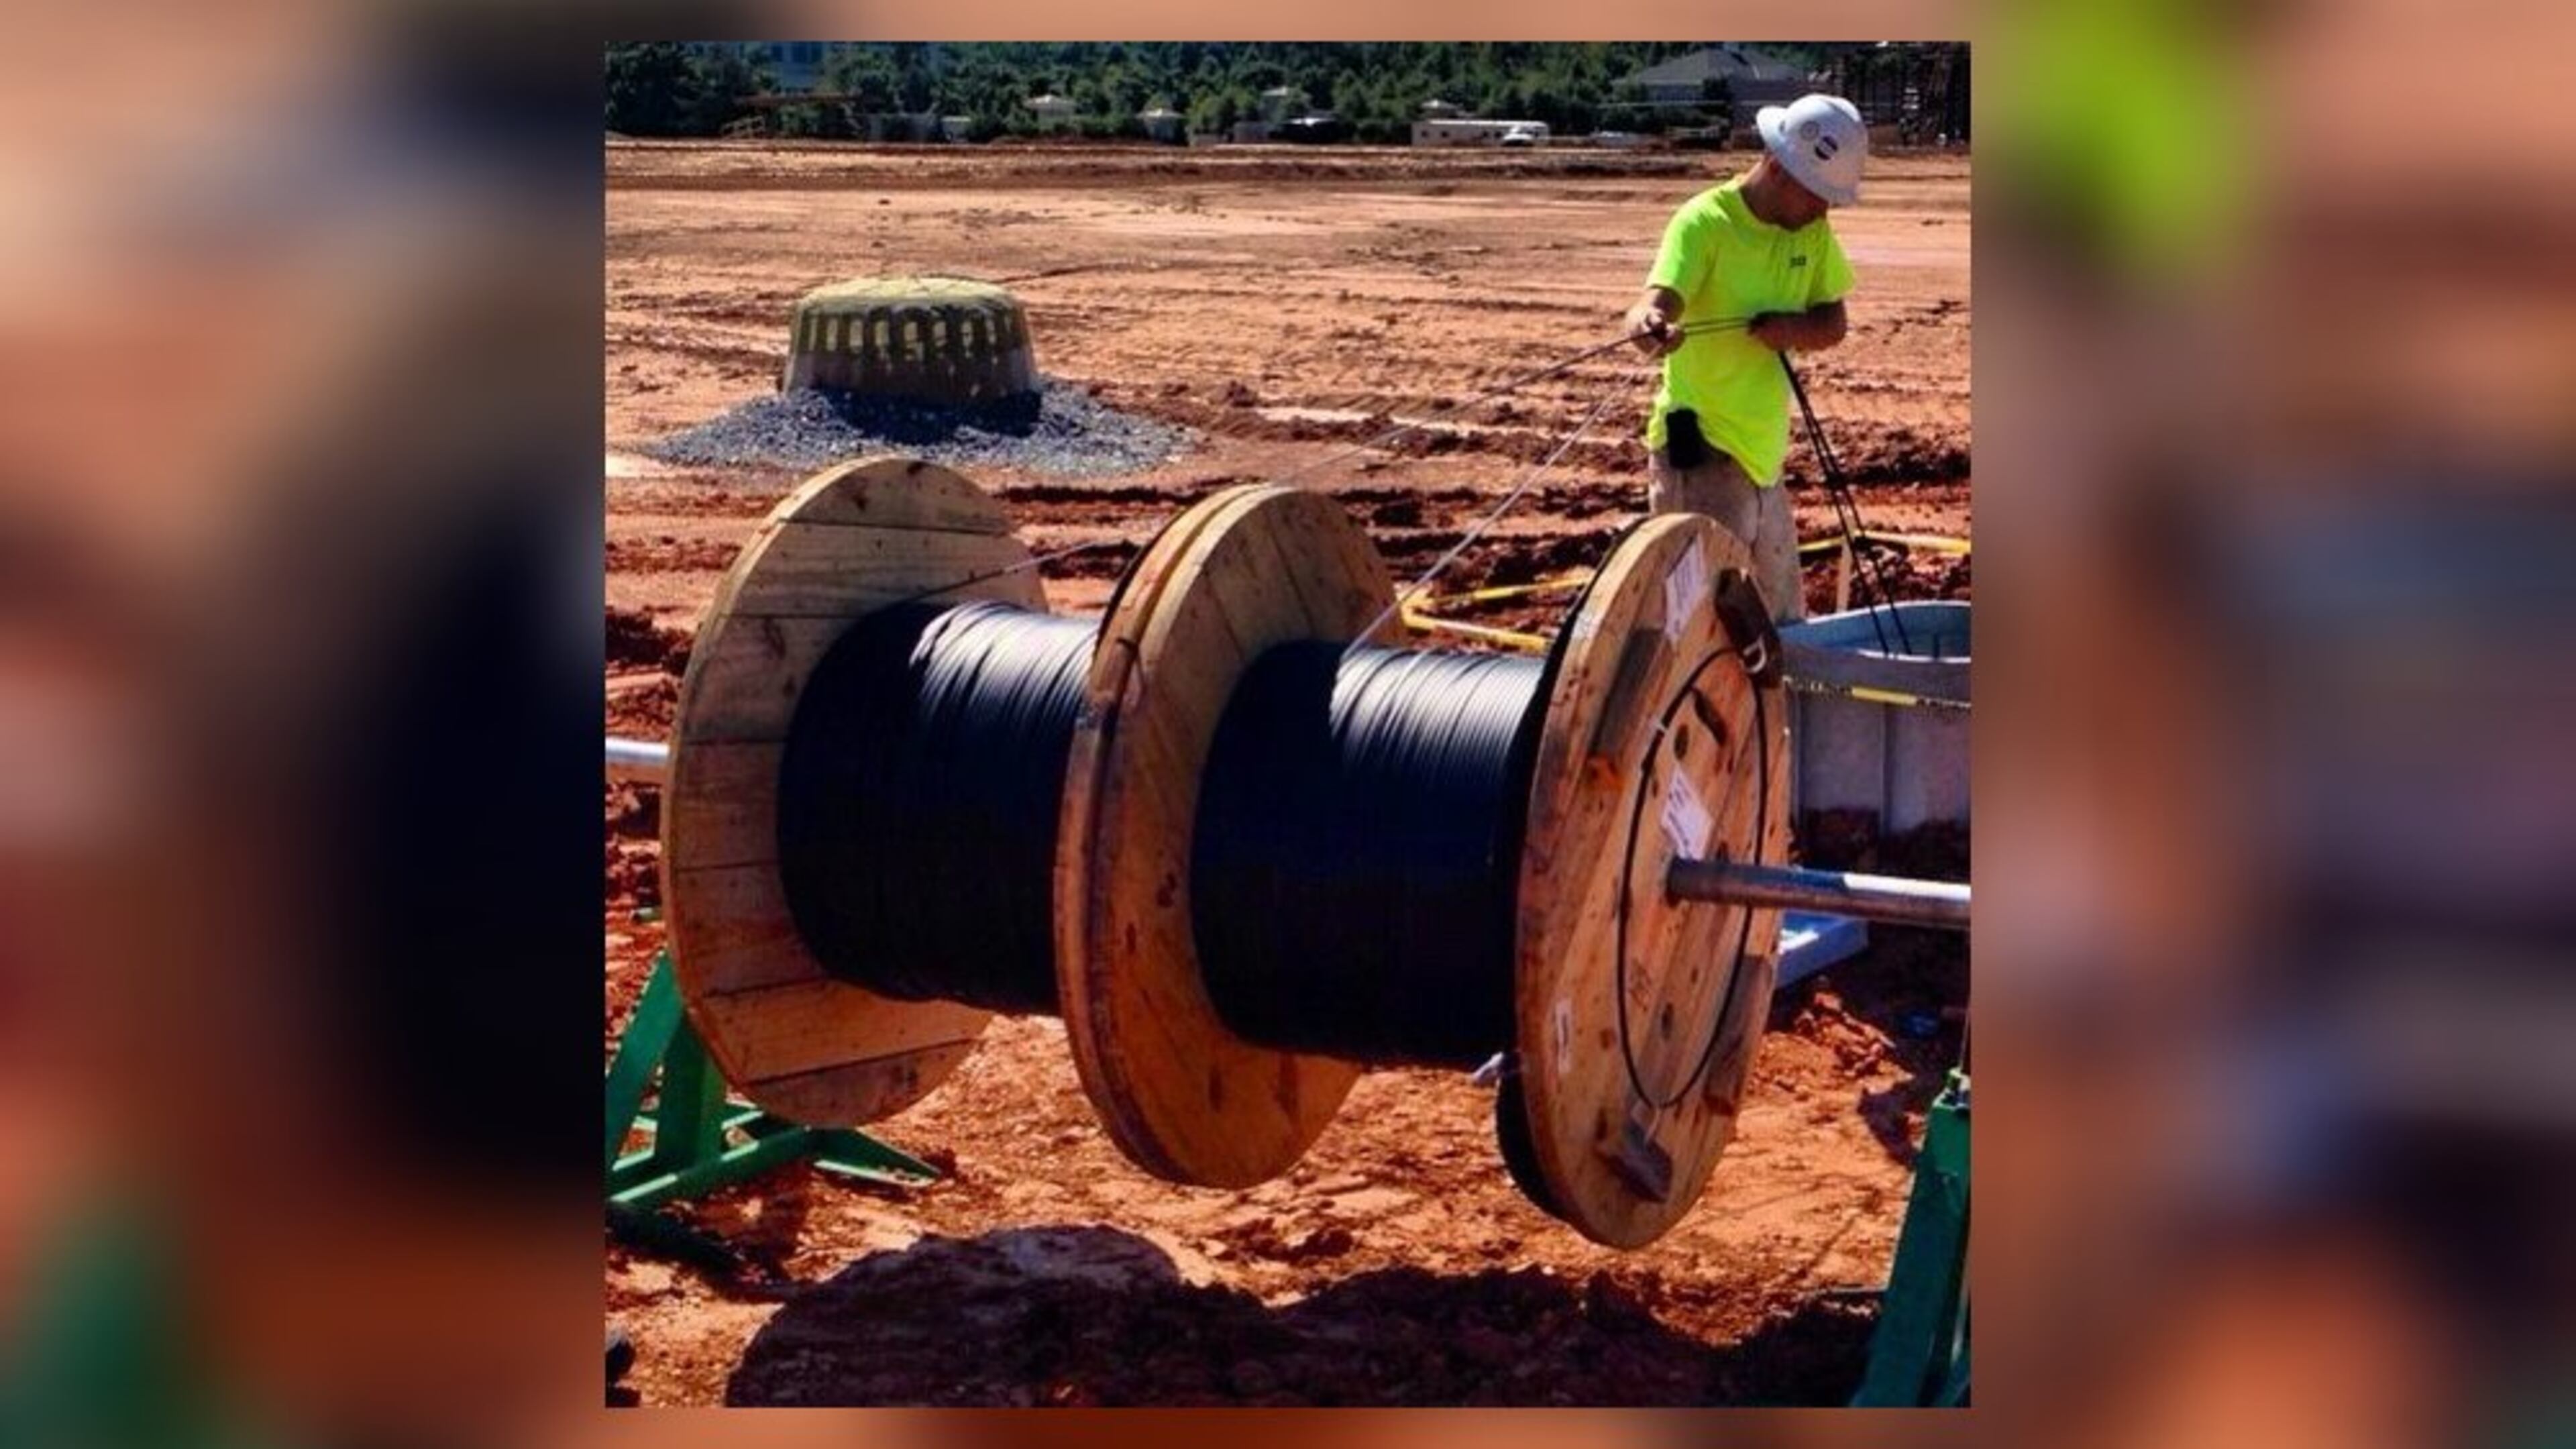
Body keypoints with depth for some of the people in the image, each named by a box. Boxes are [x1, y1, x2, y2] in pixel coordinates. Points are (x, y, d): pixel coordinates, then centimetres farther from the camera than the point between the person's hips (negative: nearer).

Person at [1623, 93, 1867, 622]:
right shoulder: (1705, 221, -16)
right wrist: (1649, 323, -56)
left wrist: (1796, 328, -15)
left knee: (1782, 623, 19)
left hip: (1765, 450, 8)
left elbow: (1834, 323, 9)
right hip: (1702, 448, -7)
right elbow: (1659, 301, -31)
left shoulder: (1813, 231, 6)